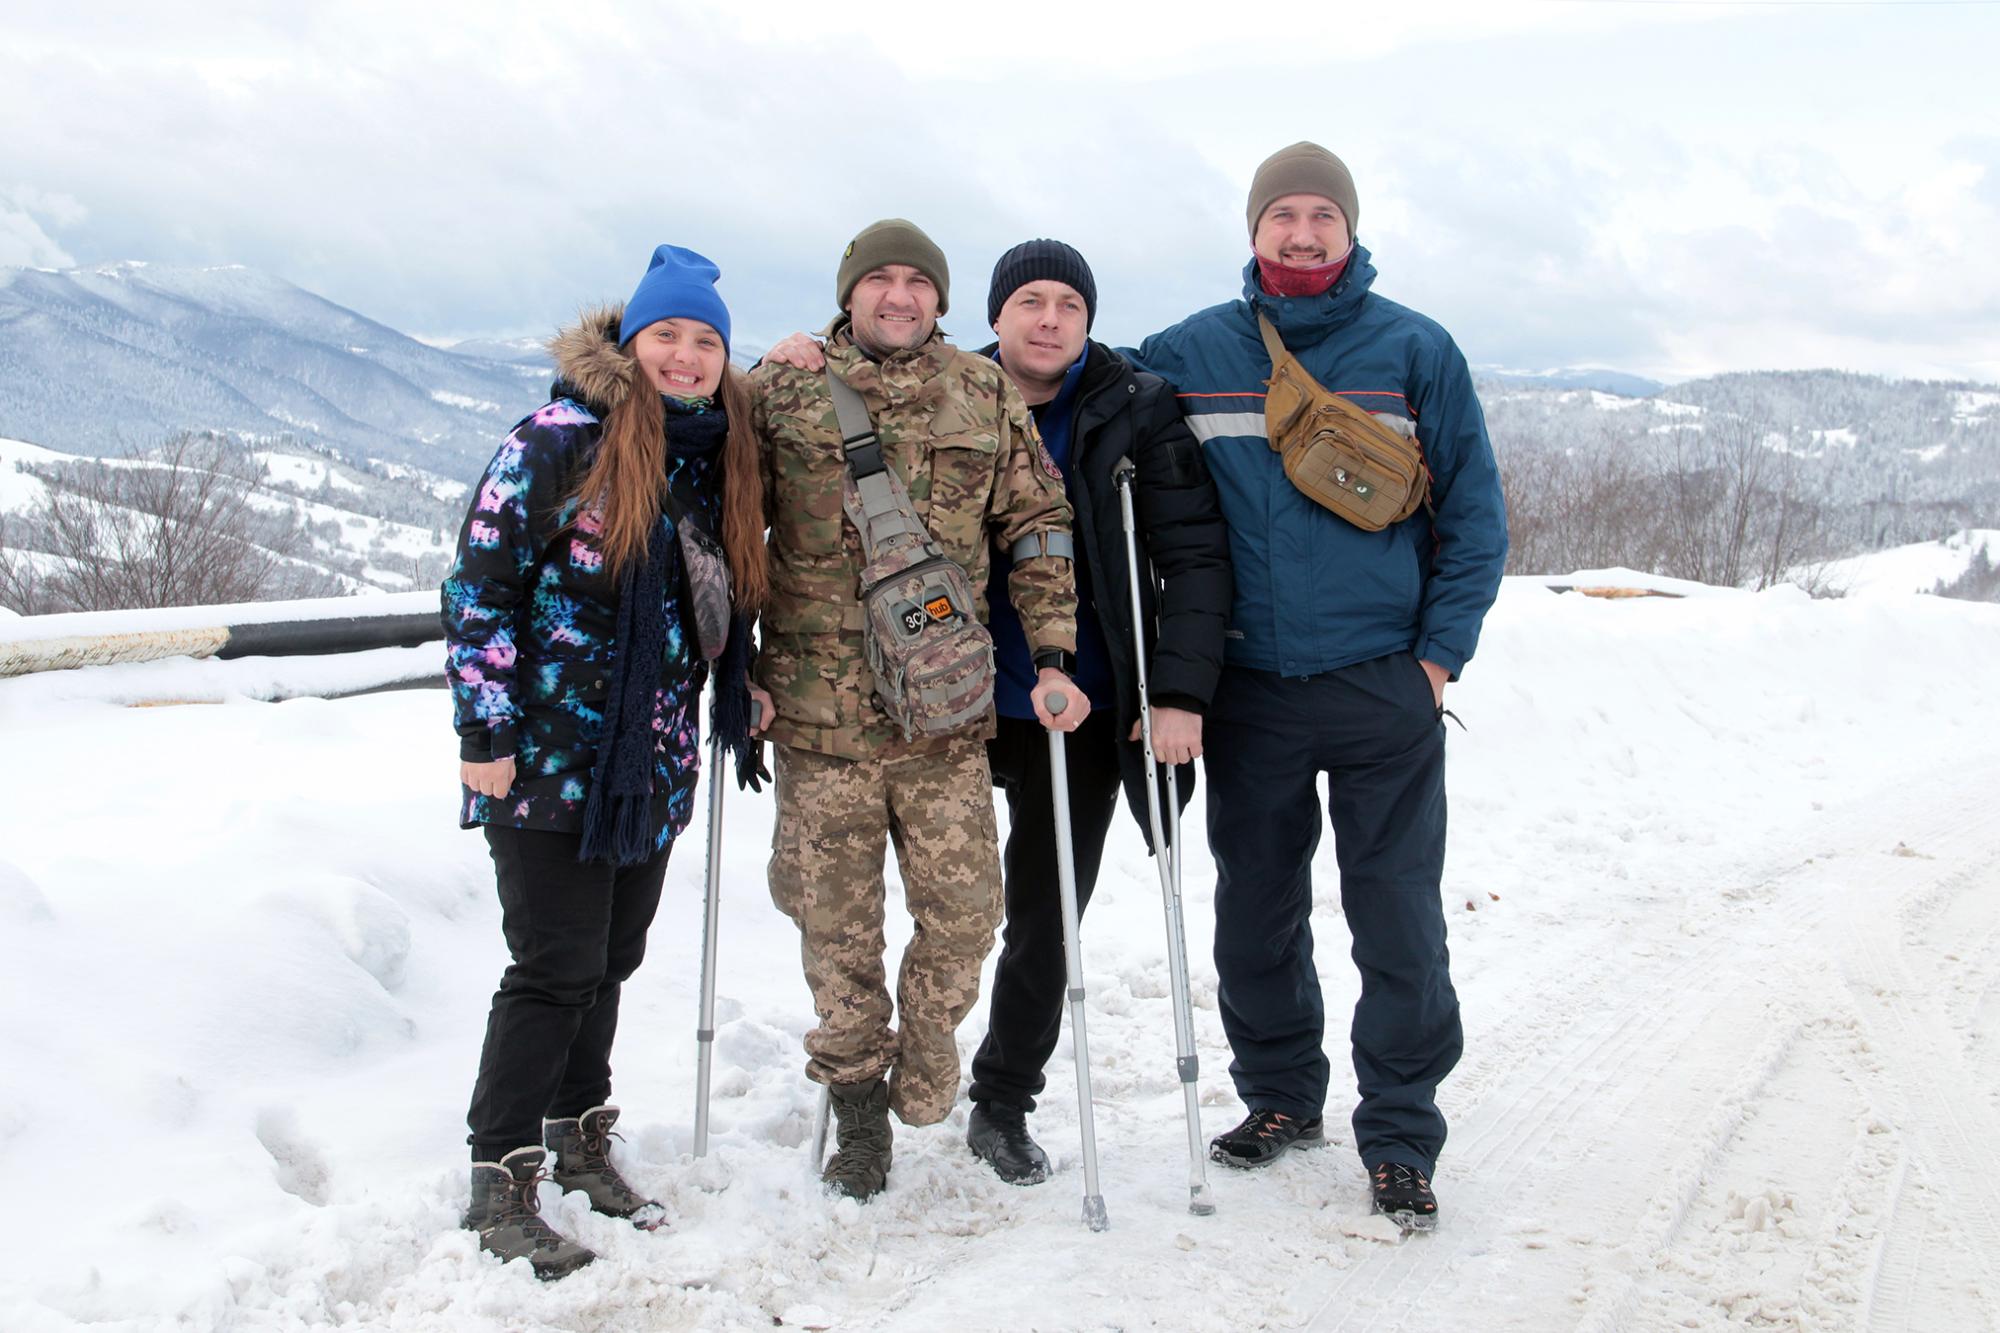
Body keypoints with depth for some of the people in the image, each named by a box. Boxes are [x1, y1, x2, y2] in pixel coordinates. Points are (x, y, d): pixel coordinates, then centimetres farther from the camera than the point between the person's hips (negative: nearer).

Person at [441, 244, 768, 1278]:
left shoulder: (721, 459, 10)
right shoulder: (558, 442, -10)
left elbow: (730, 601, 23)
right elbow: (480, 585, -11)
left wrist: (742, 701, 14)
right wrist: (486, 729, -14)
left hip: (653, 765, 6)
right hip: (551, 759, -6)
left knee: (610, 960, 14)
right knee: (555, 968, -5)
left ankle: (580, 1136, 30)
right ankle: (500, 1187, 8)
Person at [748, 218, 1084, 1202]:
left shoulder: (986, 398, 8)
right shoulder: (779, 391, 4)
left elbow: (1039, 527, 10)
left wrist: (1052, 656, 1)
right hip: (815, 713, -1)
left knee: (965, 911, 3)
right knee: (835, 921, 6)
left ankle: (923, 1075, 30)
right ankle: (856, 1106, 25)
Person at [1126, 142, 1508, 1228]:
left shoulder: (1414, 350, 0)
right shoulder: (1188, 354, 4)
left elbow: (1474, 511, 2)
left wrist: (1441, 651, -4)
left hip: (1385, 688, -2)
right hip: (1248, 689, 2)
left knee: (1398, 922, 1)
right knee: (1255, 916, 12)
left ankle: (1400, 1136, 15)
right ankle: (1280, 1097, 30)